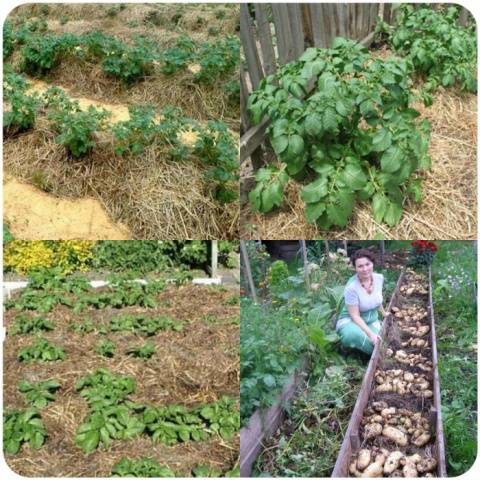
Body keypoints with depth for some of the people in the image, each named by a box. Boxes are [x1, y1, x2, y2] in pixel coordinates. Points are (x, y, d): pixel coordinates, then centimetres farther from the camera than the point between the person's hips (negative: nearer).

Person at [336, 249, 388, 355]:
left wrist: (383, 313, 31)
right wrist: (370, 333, -31)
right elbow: (355, 316, -22)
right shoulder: (351, 287, -25)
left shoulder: (379, 278, -6)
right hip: (351, 321, -5)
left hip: (372, 320, 5)